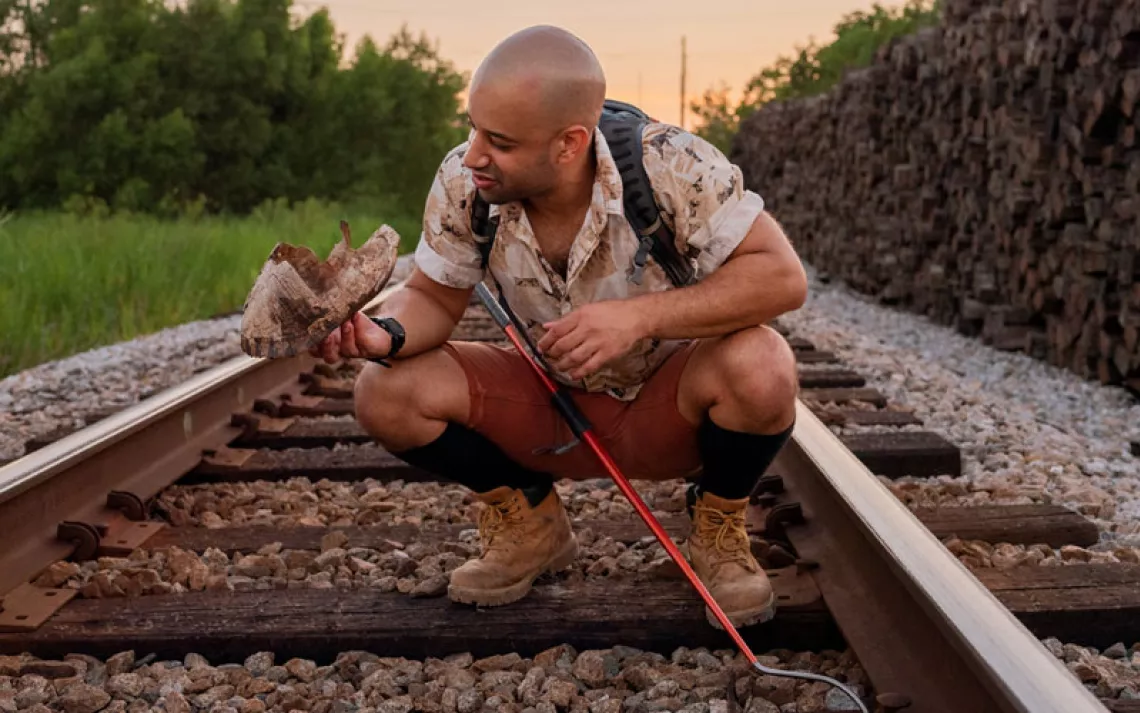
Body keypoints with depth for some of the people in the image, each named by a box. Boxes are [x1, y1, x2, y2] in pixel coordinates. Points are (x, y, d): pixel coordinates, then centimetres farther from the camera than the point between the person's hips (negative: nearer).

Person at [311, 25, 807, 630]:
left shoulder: (669, 166, -28)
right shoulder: (462, 182, -17)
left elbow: (783, 277, -28)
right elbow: (433, 297, -5)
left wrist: (641, 316, -40)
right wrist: (384, 335, -30)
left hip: (668, 411, -3)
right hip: (551, 407, 3)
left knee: (759, 366, -35)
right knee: (385, 394, -18)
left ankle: (718, 527, -1)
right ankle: (528, 522, 9)